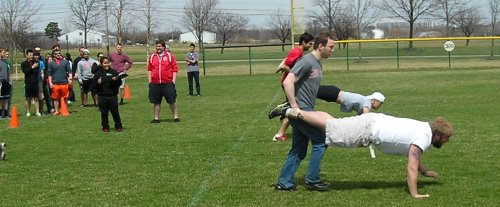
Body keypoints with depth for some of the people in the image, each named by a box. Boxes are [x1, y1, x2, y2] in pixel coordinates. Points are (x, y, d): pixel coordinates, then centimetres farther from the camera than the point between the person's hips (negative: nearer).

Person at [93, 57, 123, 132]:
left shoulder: (113, 72, 4)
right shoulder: (98, 73, 4)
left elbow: (119, 83, 3)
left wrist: (116, 80, -17)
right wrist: (98, 83, -17)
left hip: (112, 96, 0)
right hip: (102, 96, 0)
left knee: (115, 112, 3)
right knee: (104, 113, 6)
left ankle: (118, 126, 14)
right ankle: (105, 127, 15)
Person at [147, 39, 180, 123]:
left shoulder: (169, 55, 1)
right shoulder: (152, 57, 8)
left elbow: (175, 69, 0)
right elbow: (149, 69, 12)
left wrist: (173, 81, -5)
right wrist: (150, 81, 6)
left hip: (168, 83, -2)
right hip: (155, 83, 2)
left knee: (172, 101, 3)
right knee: (156, 102, 8)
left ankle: (176, 116, 14)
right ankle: (156, 118, 17)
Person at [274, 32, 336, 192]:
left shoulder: (317, 63, 15)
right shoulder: (306, 61, -15)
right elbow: (287, 82, -24)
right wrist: (294, 107, -22)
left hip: (306, 111, 9)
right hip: (301, 110, -9)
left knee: (298, 150, 11)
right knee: (320, 141, -5)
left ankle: (284, 183, 15)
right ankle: (312, 180, 3)